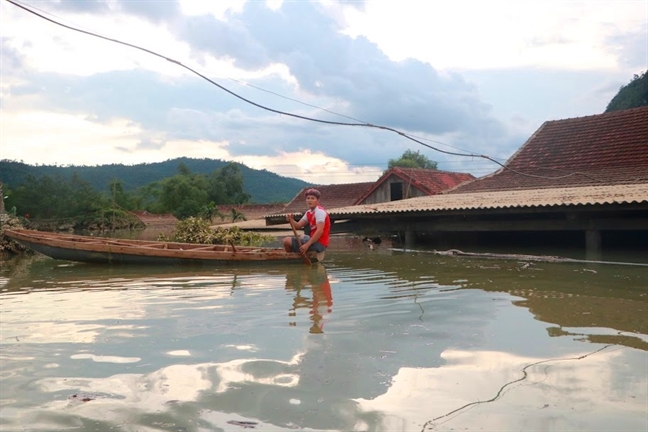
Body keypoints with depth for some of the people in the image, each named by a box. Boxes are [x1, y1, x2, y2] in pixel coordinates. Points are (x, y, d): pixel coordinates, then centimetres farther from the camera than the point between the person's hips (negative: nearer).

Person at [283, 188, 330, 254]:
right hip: (315, 240, 10)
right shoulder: (309, 213, 12)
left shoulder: (320, 212, -16)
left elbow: (320, 231, -26)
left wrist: (307, 245, -29)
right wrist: (291, 220, -11)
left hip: (319, 244, -10)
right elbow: (298, 225, 11)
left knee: (287, 241, -15)